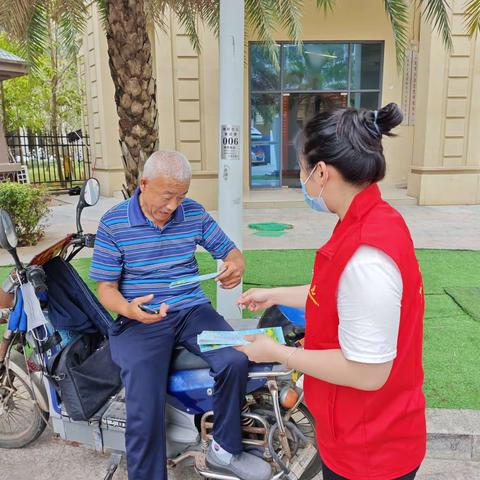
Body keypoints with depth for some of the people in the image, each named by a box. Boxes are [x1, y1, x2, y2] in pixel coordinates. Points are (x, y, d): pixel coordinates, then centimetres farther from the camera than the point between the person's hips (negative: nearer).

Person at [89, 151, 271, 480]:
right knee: (146, 412, -22)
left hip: (193, 310, 3)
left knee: (236, 361, -23)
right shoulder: (113, 223, -3)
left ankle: (225, 449, 2)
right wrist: (128, 309, -24)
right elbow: (106, 287, -1)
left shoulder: (194, 212, 5)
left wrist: (235, 266, -15)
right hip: (140, 320, -2)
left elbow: (229, 250, 10)